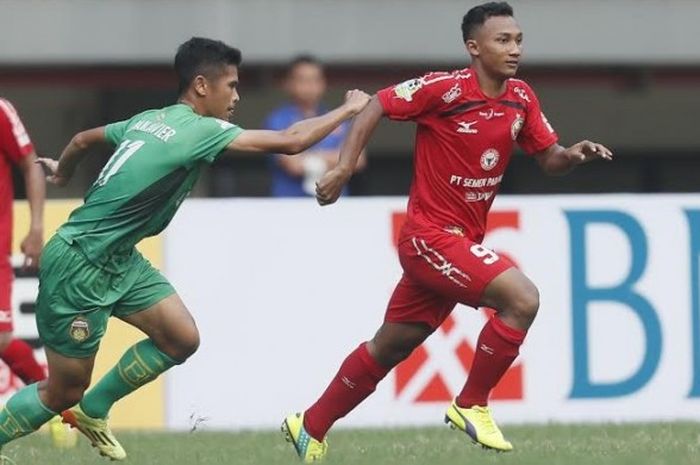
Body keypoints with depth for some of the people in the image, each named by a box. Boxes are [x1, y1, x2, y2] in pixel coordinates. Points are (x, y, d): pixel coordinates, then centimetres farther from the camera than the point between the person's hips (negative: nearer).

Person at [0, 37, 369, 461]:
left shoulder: (150, 120, 6)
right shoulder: (198, 130, -20)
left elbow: (83, 139, 21)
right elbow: (290, 141, -22)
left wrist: (62, 173, 42)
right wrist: (349, 110, -9)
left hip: (118, 258, 9)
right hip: (80, 267, -9)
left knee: (182, 339, 3)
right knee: (65, 390, -1)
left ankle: (92, 410, 19)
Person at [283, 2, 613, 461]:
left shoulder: (521, 98, 4)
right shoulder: (446, 88, -16)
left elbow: (548, 158, 10)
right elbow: (378, 105, -9)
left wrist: (573, 155, -12)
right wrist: (344, 167, -15)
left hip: (464, 241, 8)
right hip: (431, 235, -8)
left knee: (389, 347, 16)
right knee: (522, 298, -22)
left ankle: (310, 427, 30)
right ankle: (471, 405, -7)